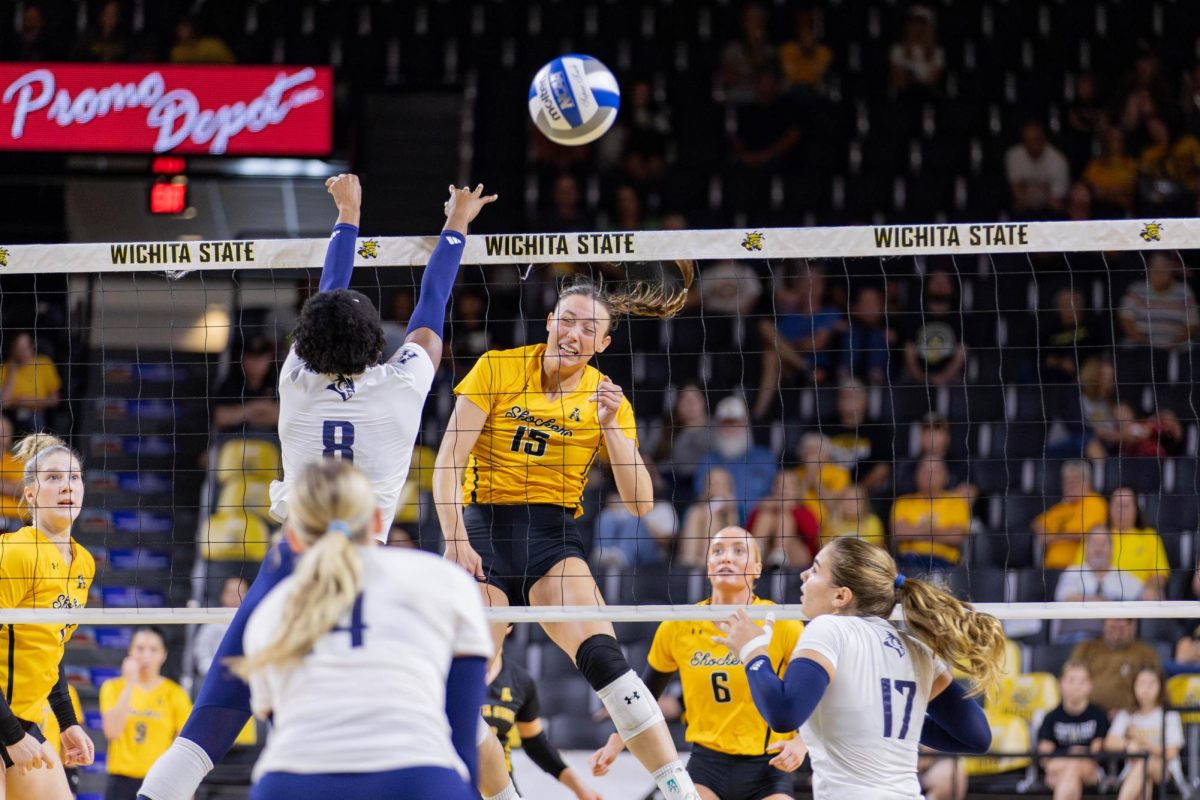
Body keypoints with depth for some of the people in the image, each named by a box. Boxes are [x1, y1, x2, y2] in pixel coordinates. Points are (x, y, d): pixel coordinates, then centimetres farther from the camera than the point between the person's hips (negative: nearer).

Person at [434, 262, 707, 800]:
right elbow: (447, 464, -4)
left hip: (554, 534, 0)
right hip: (483, 529, 0)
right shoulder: (497, 369, -1)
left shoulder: (606, 399, 5)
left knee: (601, 656, -22)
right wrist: (454, 538, -17)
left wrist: (610, 426, -13)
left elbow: (640, 503, -1)